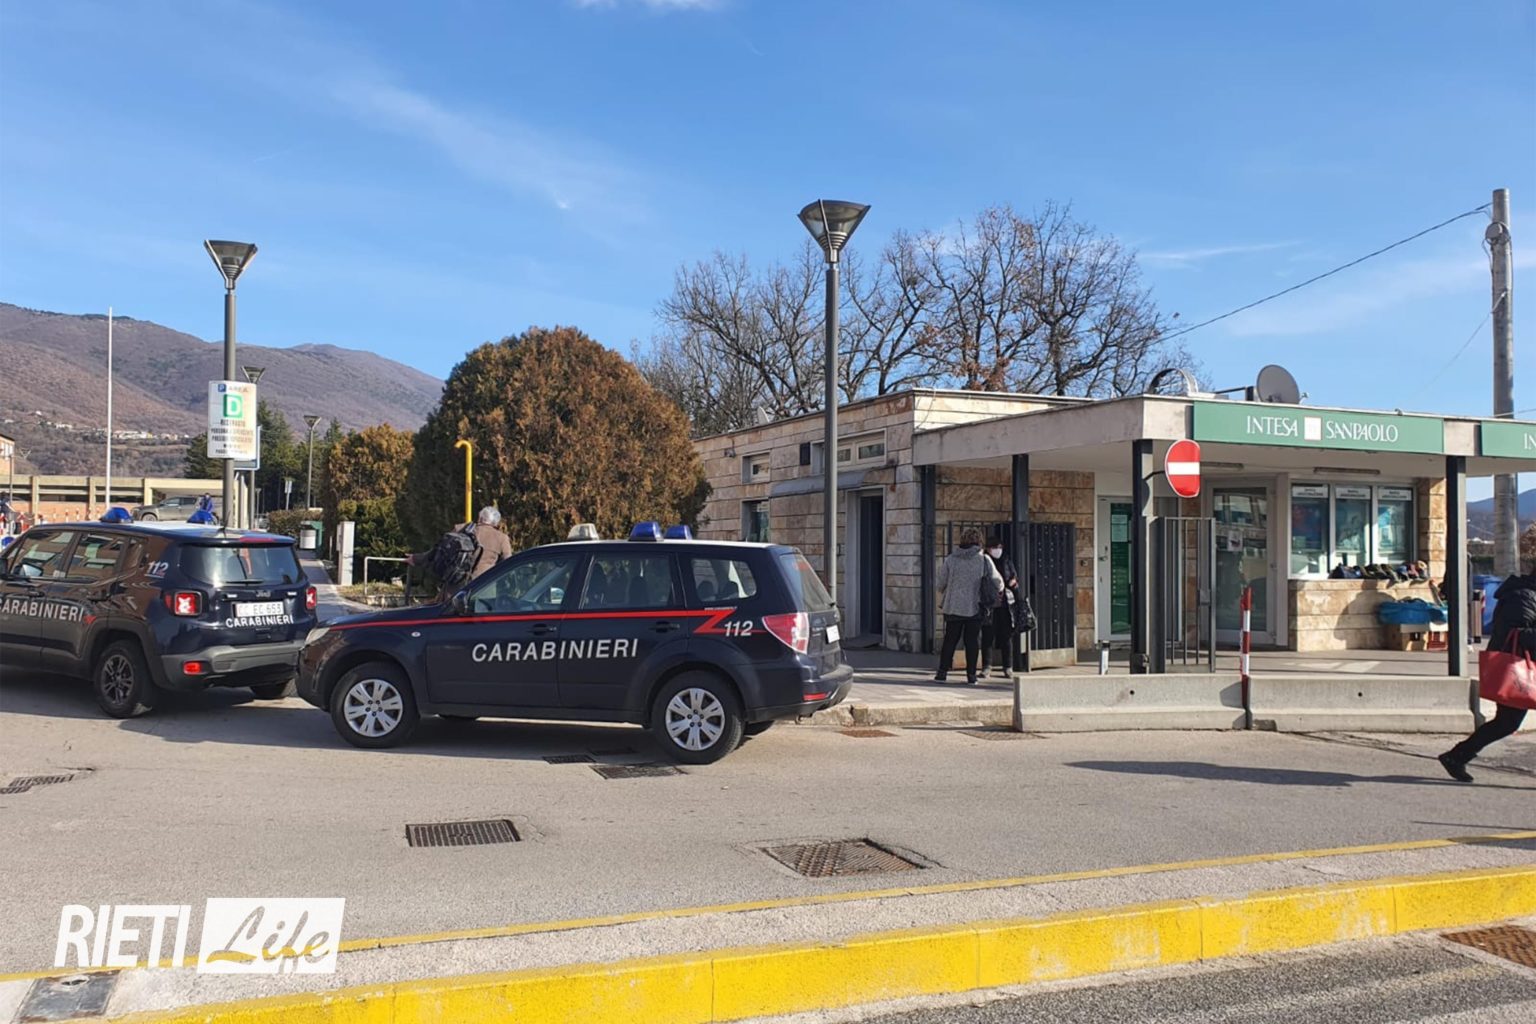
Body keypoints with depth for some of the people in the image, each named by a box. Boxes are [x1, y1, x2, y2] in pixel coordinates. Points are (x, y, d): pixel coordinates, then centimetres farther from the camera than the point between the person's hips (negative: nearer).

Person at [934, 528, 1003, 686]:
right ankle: (971, 675, 6)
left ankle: (942, 672, 8)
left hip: (953, 607, 1)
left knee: (950, 641, 8)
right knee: (972, 642, 6)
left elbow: (942, 583, 3)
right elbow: (997, 581, -1)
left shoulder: (950, 559, -1)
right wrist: (1000, 591, 21)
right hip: (975, 608, -1)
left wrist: (941, 602, 20)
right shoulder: (984, 560, -4)